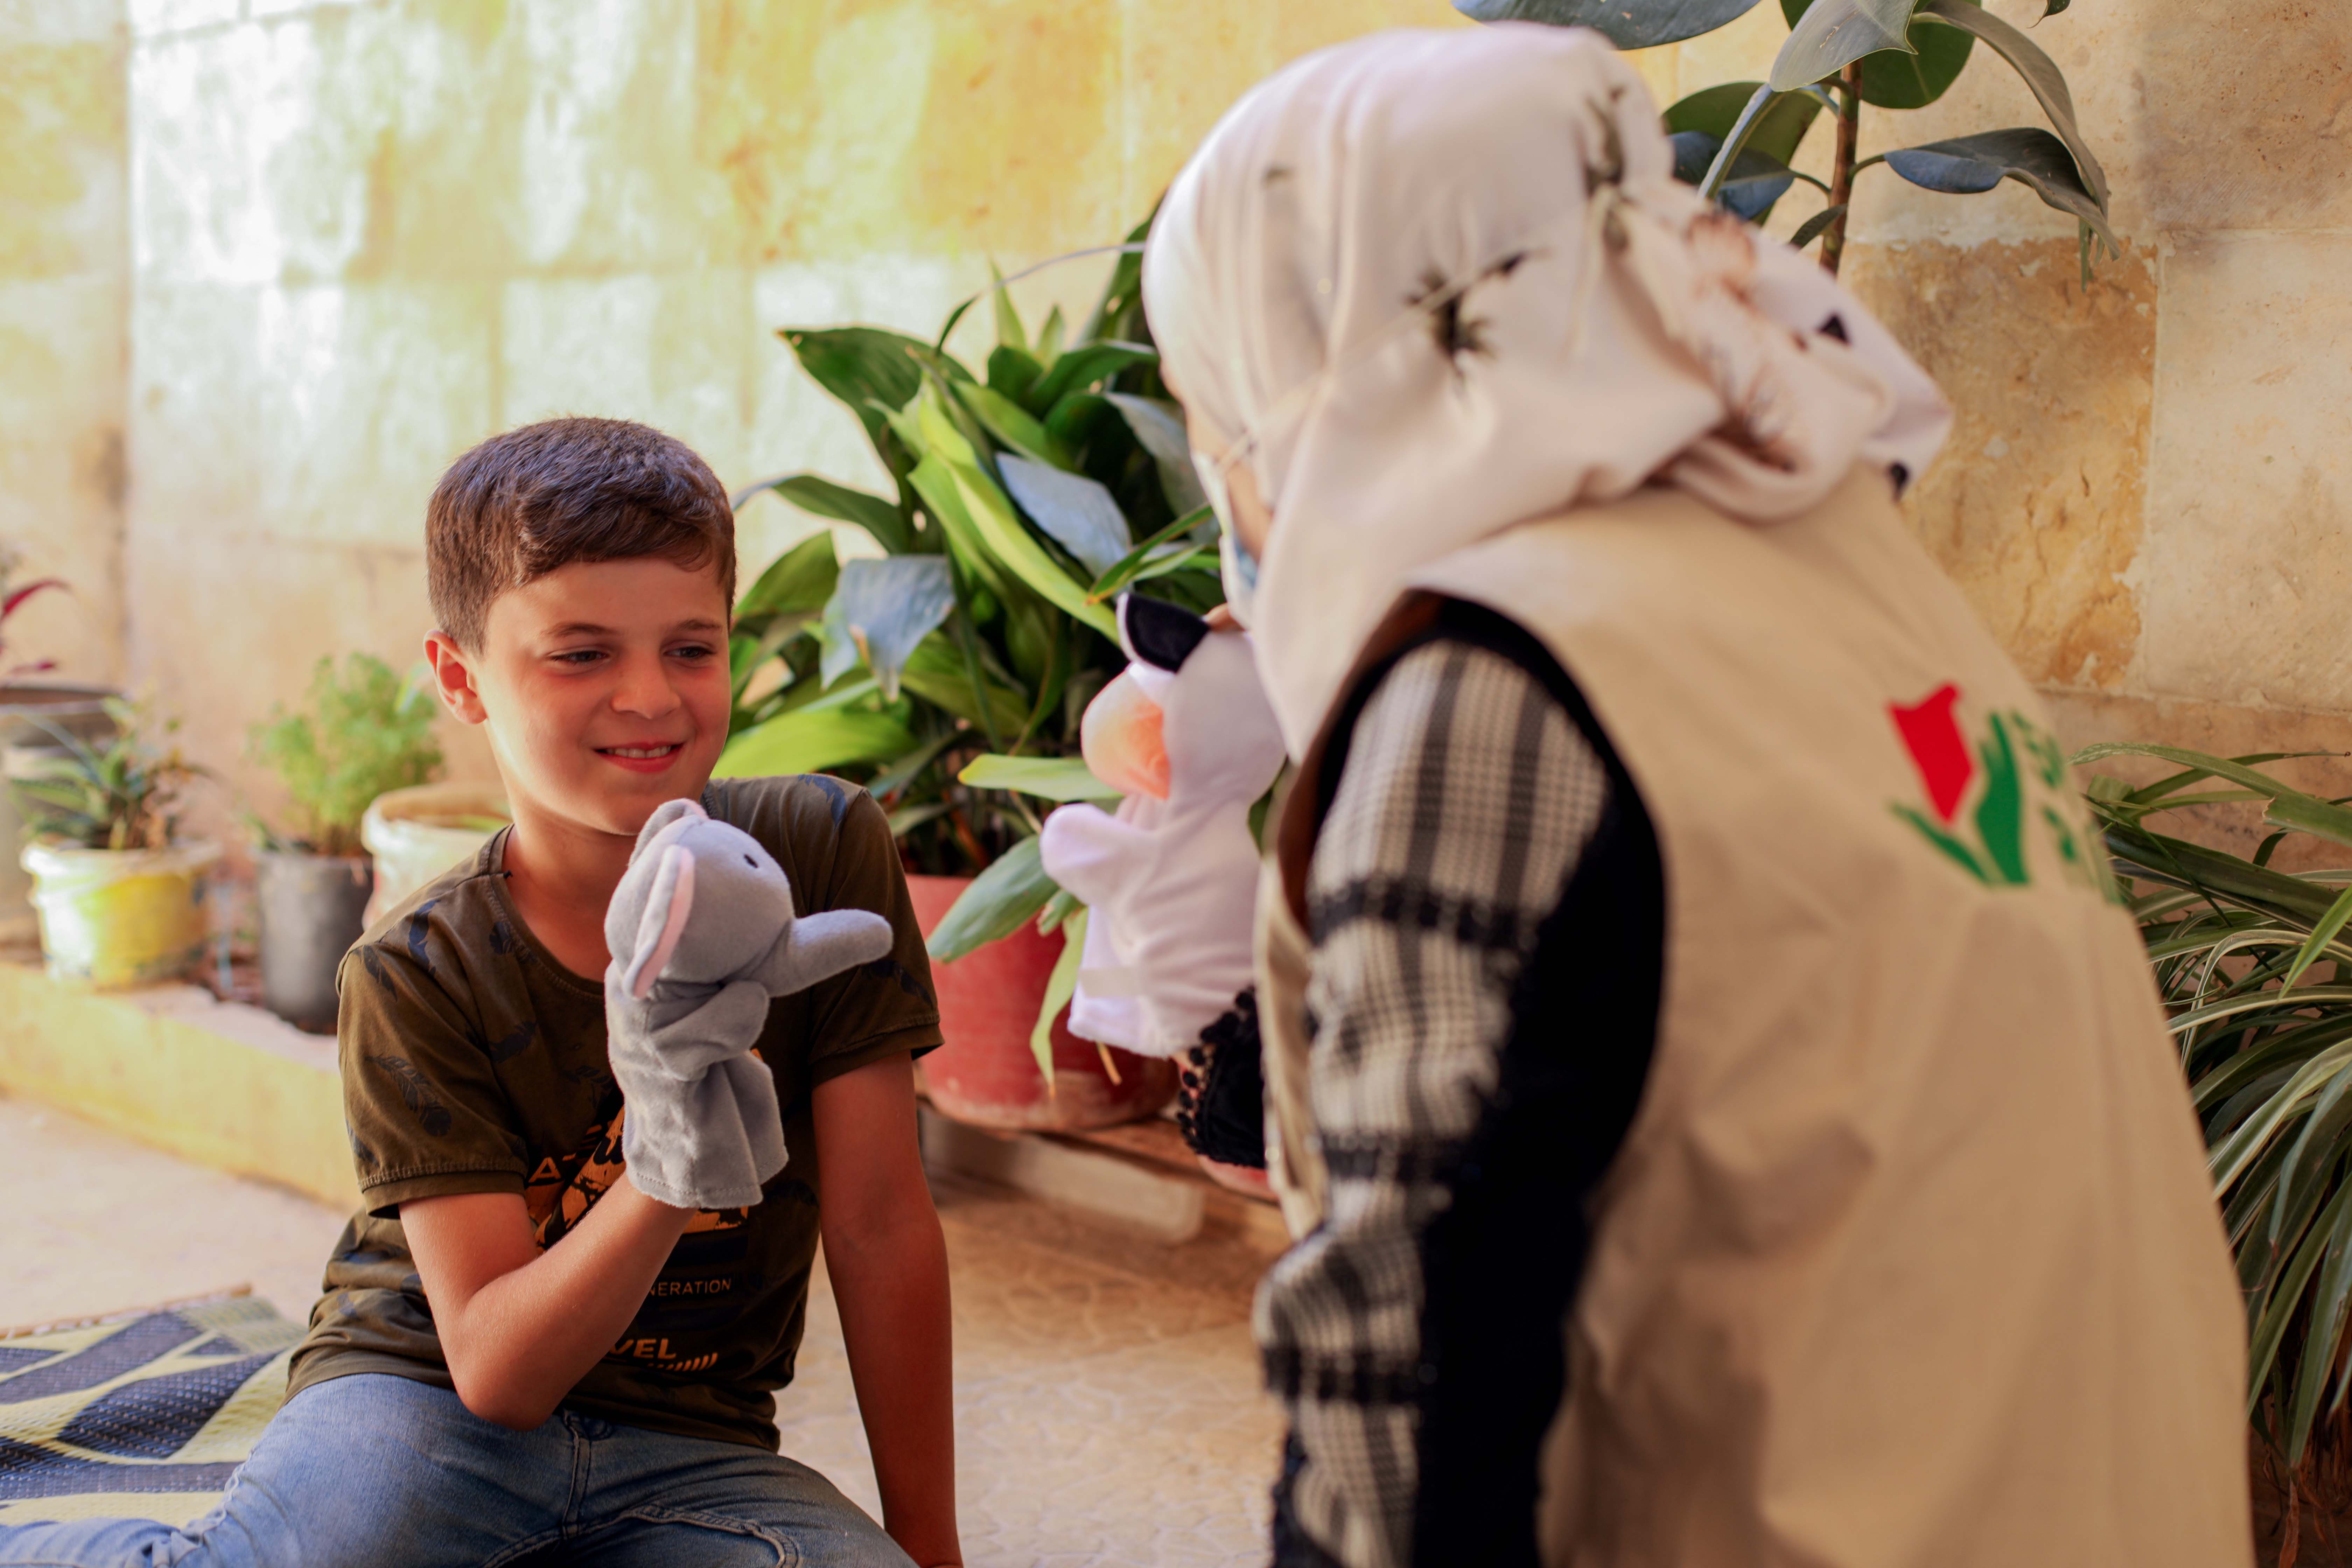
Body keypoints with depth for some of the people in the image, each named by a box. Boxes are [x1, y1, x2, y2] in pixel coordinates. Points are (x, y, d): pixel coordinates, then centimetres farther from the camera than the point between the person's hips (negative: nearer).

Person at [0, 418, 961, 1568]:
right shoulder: (419, 977, -12)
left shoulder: (822, 851, -10)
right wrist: (668, 1173, -35)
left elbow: (880, 1225, -5)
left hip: (683, 1447, 3)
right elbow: (495, 1371, -16)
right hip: (429, 1399, -2)